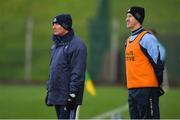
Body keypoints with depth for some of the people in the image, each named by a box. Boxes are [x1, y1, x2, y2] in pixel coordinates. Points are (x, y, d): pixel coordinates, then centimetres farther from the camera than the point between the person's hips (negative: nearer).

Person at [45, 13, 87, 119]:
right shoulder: (56, 45, 17)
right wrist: (49, 90, 20)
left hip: (67, 97, -9)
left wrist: (72, 94, -21)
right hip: (56, 96, 9)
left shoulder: (77, 45, -12)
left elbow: (78, 73, -17)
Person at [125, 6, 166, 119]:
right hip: (131, 88, 9)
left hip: (146, 88, -9)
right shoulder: (129, 40, 17)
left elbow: (158, 62, -11)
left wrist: (158, 83, -8)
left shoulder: (147, 38, -9)